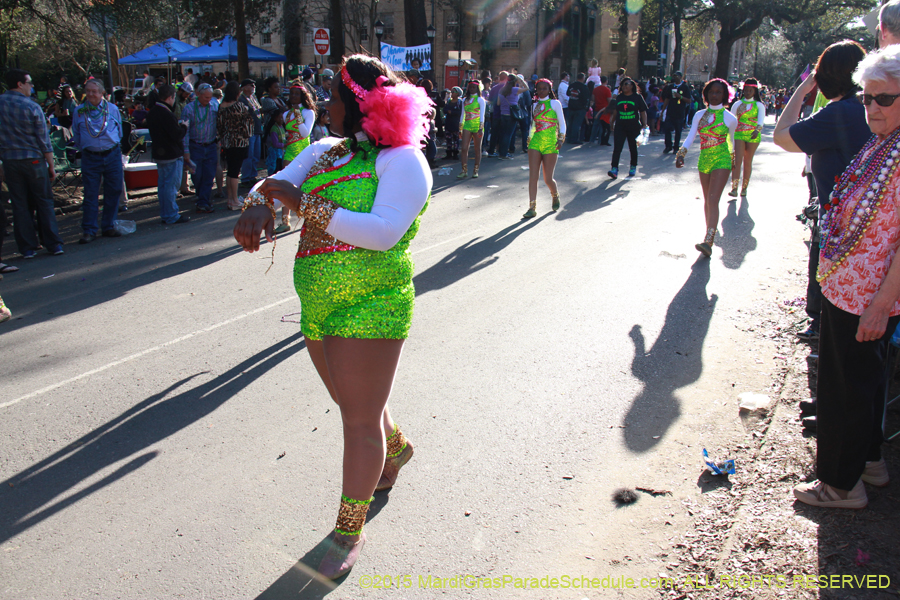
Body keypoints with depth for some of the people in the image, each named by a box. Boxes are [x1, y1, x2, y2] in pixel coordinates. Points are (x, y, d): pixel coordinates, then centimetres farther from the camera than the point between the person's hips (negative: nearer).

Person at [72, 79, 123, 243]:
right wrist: (84, 149, 12)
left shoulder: (112, 109, 5)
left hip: (112, 155, 1)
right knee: (90, 194, -2)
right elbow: (76, 136, 15)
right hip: (90, 157, -1)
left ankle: (108, 227, 17)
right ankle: (89, 230, 3)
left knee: (113, 192, 5)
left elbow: (119, 131, 16)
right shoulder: (79, 111, 5)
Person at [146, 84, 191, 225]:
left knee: (163, 184, 15)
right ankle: (171, 216, 1)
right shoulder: (166, 114, -21)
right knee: (171, 185, -3)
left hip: (158, 154, 10)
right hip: (172, 155, -10)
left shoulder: (153, 112, 9)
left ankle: (165, 215, 23)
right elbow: (177, 135, -22)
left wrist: (179, 126, 12)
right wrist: (184, 126, -3)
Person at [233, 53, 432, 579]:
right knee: (353, 405, 22)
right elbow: (276, 184, 8)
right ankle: (395, 449, 54)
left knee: (361, 419, 0)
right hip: (319, 308, 8)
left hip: (372, 307, -7)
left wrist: (304, 203, -24)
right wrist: (260, 205, -17)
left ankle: (350, 533, 16)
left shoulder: (403, 160, -10)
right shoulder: (325, 151, 13)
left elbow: (384, 233, -24)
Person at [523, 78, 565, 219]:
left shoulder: (555, 103, 2)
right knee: (532, 176, -9)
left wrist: (561, 139, -9)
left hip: (551, 144, -3)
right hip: (535, 142, 3)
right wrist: (529, 139, 14)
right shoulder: (534, 105, 13)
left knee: (548, 179, -1)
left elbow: (562, 123, 2)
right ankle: (532, 208, -8)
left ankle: (555, 195, 33)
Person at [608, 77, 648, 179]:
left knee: (633, 148, 11)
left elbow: (643, 112, 0)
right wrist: (612, 121, 14)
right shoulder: (619, 97, 8)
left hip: (634, 127, -2)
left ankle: (633, 167, 28)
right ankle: (614, 169, -16)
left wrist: (644, 125, -6)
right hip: (620, 127, 2)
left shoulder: (637, 97, -1)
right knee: (617, 148, -11)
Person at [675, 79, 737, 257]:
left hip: (721, 161, -4)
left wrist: (732, 157, 25)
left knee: (713, 200, -17)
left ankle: (708, 242, -25)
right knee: (707, 200, 15)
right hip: (704, 161, 4)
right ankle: (711, 231, 32)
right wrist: (681, 154, -13)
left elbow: (731, 139, 12)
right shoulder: (699, 115, 6)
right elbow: (690, 137, 2)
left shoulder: (730, 118, -2)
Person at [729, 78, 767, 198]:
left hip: (753, 136, 0)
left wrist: (757, 130, -32)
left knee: (748, 162, 6)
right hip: (738, 135, 0)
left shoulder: (759, 105, 5)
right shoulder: (738, 104, 9)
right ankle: (734, 188, -18)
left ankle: (744, 188, 16)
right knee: (737, 160, -12)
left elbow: (761, 118, -13)